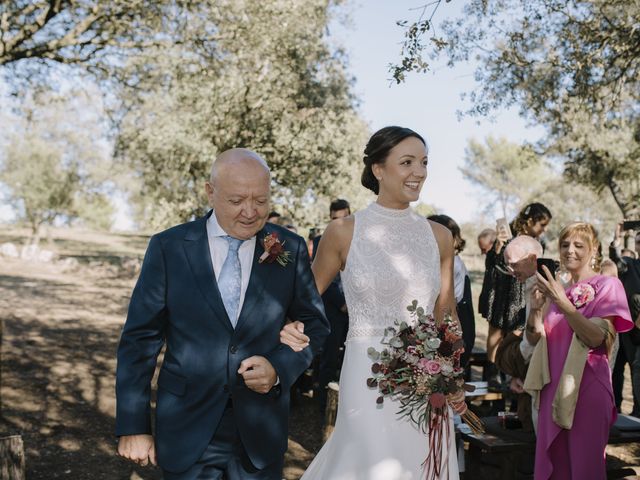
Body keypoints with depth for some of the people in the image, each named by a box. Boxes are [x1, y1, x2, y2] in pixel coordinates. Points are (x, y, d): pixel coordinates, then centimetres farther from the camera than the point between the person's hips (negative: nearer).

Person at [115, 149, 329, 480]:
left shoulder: (290, 249, -3)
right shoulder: (168, 248, -6)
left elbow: (314, 324, 7)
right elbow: (140, 340, -3)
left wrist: (281, 368, -12)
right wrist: (132, 426, -3)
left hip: (261, 433, 2)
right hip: (186, 431, -1)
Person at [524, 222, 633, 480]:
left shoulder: (607, 285, -3)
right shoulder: (557, 291, 12)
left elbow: (596, 338, -16)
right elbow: (534, 338, 8)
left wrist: (562, 303, -23)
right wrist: (535, 308, -10)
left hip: (587, 387, -5)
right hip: (554, 387, 5)